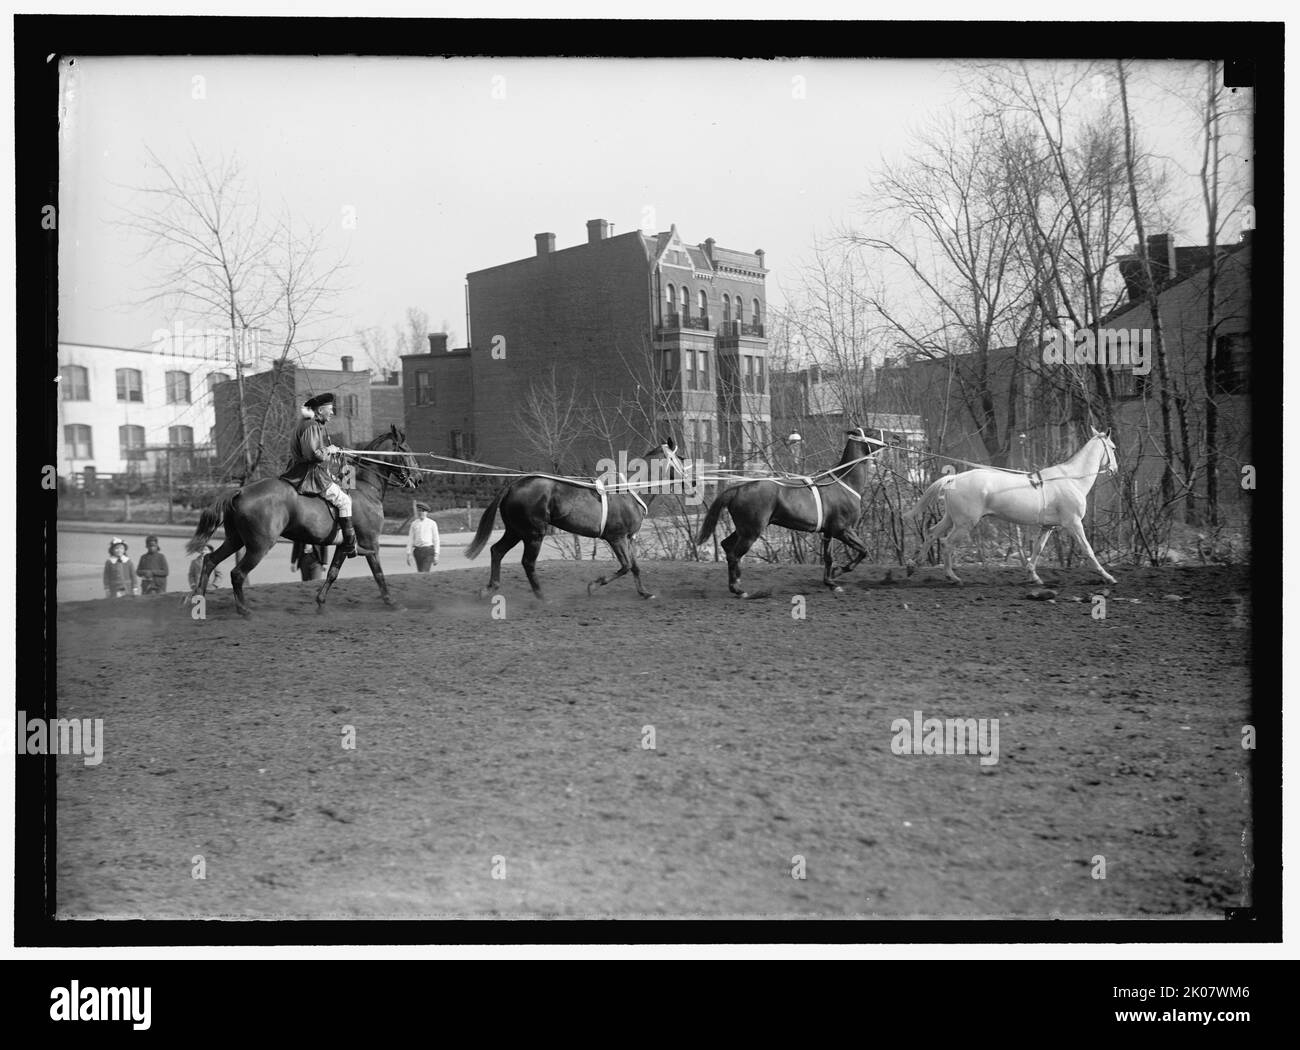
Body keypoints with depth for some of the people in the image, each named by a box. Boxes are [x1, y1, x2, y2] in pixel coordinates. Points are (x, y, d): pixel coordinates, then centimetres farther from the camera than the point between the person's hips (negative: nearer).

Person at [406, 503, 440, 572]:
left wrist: (436, 555, -6)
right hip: (417, 550, 4)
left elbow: (436, 539, -1)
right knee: (420, 572, 9)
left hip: (428, 550, -4)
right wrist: (408, 554, 4)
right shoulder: (414, 524, 8)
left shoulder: (432, 523, 0)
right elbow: (410, 539, 9)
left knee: (424, 573, -15)